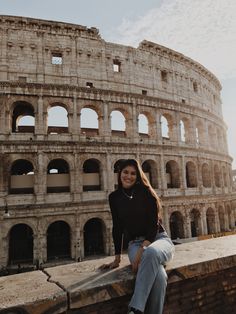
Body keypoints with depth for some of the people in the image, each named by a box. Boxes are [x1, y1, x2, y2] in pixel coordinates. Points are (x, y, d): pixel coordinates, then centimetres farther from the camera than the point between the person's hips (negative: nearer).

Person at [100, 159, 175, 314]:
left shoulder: (146, 192, -4)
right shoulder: (114, 197, 4)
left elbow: (154, 223, -10)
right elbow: (117, 227, 8)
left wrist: (143, 250, -22)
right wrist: (117, 258, 8)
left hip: (159, 239, -1)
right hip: (135, 243, 1)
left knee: (151, 252, -40)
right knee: (158, 275, -34)